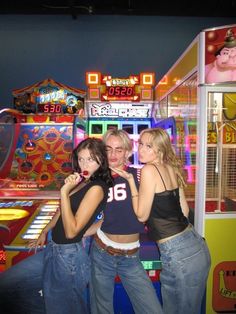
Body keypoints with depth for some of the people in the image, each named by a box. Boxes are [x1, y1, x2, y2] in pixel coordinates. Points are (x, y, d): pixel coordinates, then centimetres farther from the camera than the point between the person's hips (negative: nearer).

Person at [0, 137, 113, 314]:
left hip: (69, 255, -9)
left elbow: (71, 231, -25)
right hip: (54, 248, 9)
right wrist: (45, 232, 24)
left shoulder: (96, 188, -22)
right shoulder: (82, 181, 4)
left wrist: (64, 192, -27)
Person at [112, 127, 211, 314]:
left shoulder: (149, 170, -15)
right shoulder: (171, 168, 8)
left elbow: (142, 215, -8)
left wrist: (130, 179, -7)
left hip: (178, 255, -8)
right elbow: (184, 211, 12)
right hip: (196, 244, 9)